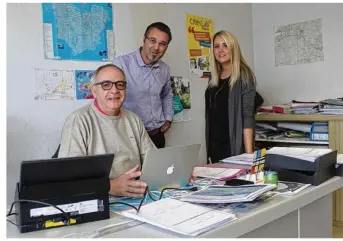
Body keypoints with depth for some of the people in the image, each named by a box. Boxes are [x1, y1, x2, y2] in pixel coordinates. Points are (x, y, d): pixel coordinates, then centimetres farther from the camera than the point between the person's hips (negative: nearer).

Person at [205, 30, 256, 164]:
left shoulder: (244, 76, -6)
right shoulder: (214, 78, 10)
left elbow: (248, 116, -13)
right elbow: (211, 115, 12)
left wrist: (249, 152, -20)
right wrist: (209, 150, 10)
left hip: (235, 147, -5)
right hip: (214, 146, 5)